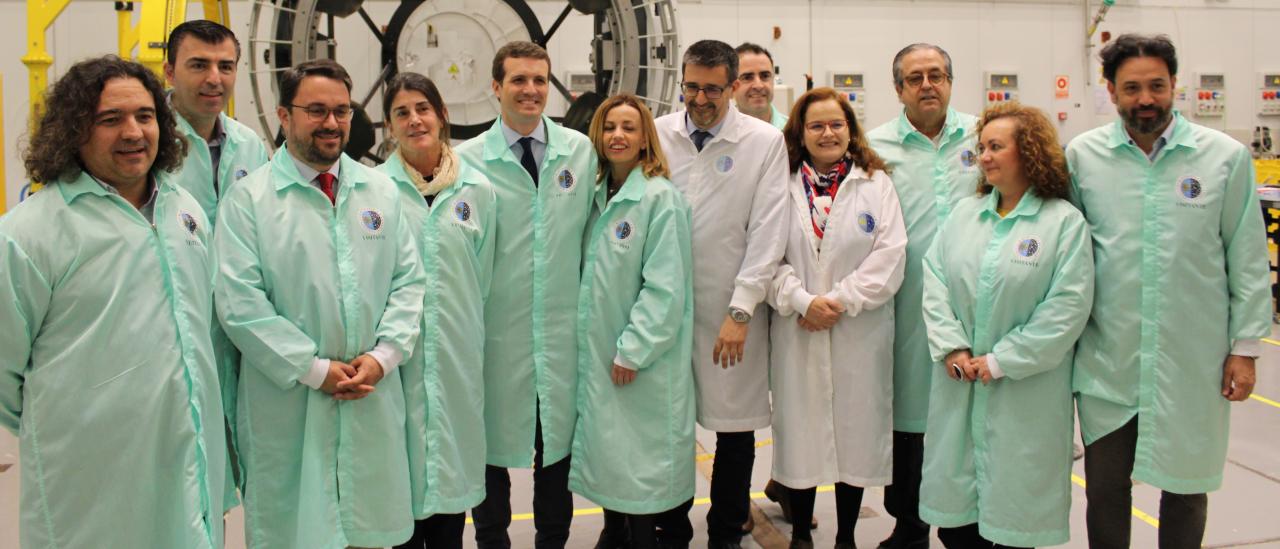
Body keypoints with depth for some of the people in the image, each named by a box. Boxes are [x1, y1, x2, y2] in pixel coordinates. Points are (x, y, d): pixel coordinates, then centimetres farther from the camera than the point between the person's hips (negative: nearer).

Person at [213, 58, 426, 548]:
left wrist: (383, 355, -6)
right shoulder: (248, 198, -5)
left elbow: (409, 282, 8)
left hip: (374, 401, 4)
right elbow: (240, 303, -11)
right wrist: (314, 369, -12)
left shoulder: (382, 191, 9)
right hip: (287, 402, -3)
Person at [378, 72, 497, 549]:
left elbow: (482, 277, 10)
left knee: (453, 457, 11)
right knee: (402, 466, 5)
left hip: (457, 357, 2)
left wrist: (463, 327, 9)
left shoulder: (477, 190, 4)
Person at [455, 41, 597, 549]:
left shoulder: (581, 151, 3)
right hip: (497, 332, -2)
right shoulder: (467, 160, -4)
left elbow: (590, 235, 8)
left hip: (562, 331, 2)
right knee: (492, 443, 11)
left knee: (558, 445, 15)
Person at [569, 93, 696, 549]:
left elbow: (665, 286, -17)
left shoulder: (661, 197, -12)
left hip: (643, 362, -7)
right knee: (608, 450, 15)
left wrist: (632, 350, -16)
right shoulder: (598, 196, 9)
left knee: (641, 459, 1)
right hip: (597, 355, 7)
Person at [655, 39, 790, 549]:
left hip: (731, 311, -1)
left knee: (735, 427, 8)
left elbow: (767, 233, -6)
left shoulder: (765, 142, -2)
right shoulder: (657, 134, 3)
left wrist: (741, 311, -11)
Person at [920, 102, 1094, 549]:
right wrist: (951, 347, -7)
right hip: (958, 385, 4)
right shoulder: (965, 213, 9)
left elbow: (1067, 307, -12)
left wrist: (1001, 361, -13)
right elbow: (934, 280, 5)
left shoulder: (1065, 221, -6)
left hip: (1024, 394, -4)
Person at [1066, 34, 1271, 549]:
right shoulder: (1082, 155, -1)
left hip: (1193, 364, 0)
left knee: (1185, 486, 14)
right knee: (1105, 490, 11)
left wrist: (1245, 347, 1)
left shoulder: (1226, 156, -2)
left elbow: (1248, 260, 2)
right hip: (1107, 364, 0)